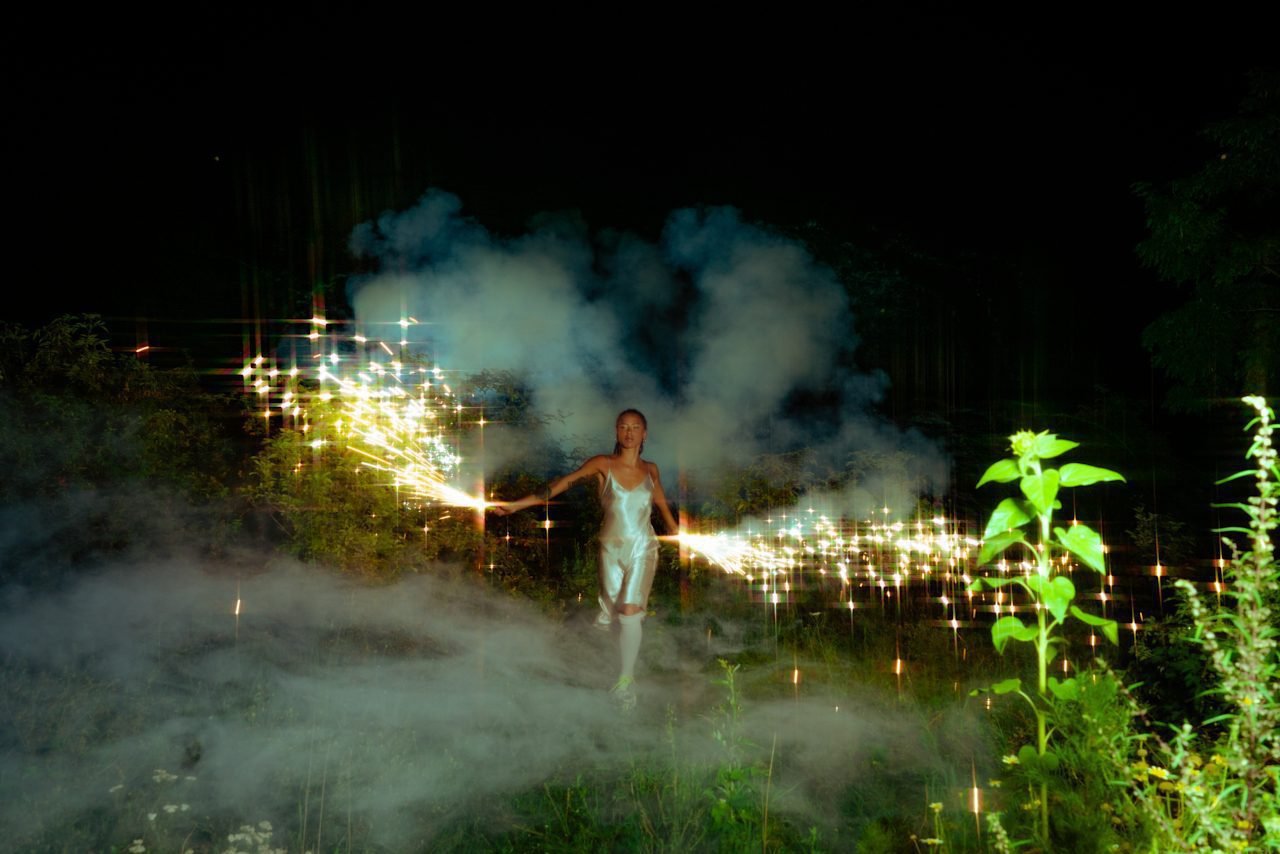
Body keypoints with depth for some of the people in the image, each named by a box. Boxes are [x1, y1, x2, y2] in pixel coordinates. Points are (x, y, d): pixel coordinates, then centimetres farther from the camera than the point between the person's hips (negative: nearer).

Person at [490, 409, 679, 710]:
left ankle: (626, 680, -3)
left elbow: (662, 506, 17)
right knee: (611, 613, 5)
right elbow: (564, 483, -15)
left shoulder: (650, 470, 2)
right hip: (611, 549, 0)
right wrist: (516, 504, -23)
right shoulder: (603, 464, -6)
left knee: (630, 613, -15)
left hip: (643, 550, 0)